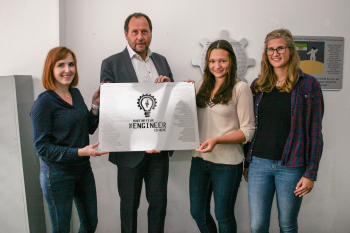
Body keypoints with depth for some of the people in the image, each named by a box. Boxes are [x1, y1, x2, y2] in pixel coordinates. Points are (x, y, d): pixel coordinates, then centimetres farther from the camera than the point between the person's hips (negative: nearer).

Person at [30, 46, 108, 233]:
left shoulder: (76, 94, 4)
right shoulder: (44, 103, -16)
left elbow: (90, 128, 12)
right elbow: (42, 147, -17)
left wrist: (95, 104, -3)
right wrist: (80, 152, -25)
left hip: (83, 169, 7)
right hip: (58, 174, -6)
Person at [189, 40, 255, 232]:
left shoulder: (240, 88, -9)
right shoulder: (202, 85, 8)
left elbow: (248, 131, -11)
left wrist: (217, 140, -22)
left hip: (227, 162, -5)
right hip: (200, 159, 5)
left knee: (223, 217, 11)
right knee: (197, 213, 16)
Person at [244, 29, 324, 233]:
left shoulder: (308, 84, -2)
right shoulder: (258, 85, 8)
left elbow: (315, 132, -3)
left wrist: (311, 173, -7)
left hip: (291, 166, -2)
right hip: (259, 163, 3)